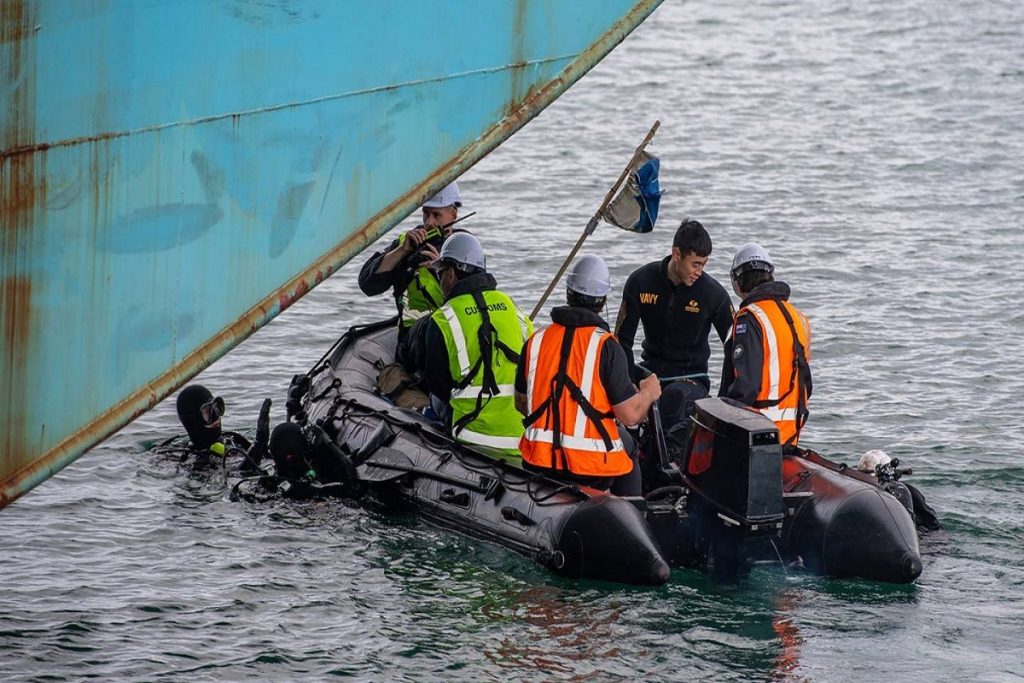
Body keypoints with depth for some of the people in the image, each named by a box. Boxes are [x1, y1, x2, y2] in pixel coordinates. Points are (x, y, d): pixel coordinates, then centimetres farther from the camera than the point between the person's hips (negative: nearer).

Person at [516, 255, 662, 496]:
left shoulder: (535, 341, 0)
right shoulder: (605, 346, -14)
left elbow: (521, 403, 11)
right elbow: (629, 415, -14)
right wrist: (649, 392, 8)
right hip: (592, 469, -4)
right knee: (628, 449, 29)